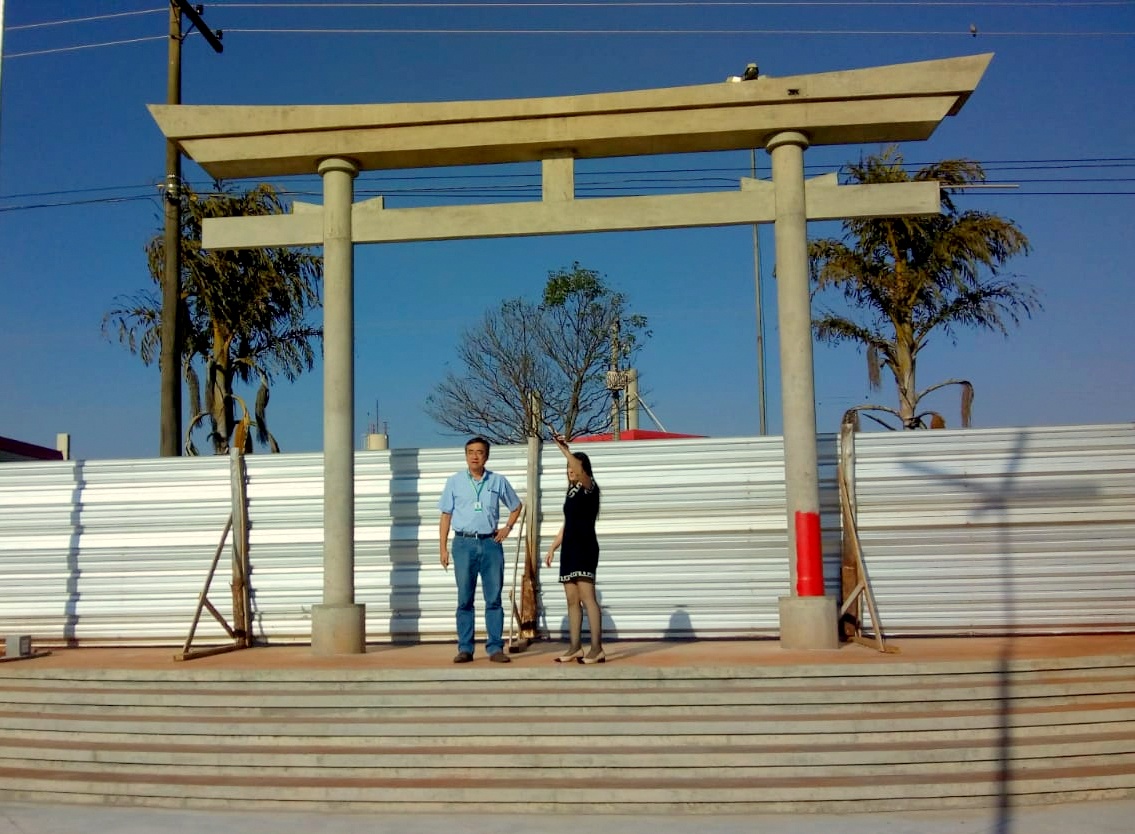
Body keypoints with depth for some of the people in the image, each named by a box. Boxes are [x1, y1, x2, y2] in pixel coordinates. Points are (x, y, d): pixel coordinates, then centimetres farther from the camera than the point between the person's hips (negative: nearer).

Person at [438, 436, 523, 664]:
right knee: (464, 600, 2)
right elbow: (446, 516, 7)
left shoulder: (499, 481, 8)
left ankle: (495, 648, 6)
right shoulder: (455, 482, 6)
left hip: (491, 544, 1)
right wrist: (443, 548, 1)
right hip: (464, 544, 0)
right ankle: (465, 649, 8)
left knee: (494, 599, 1)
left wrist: (507, 527, 6)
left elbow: (516, 506, 21)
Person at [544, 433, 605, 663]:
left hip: (585, 547, -8)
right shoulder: (571, 492, 19)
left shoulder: (589, 487, -3)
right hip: (569, 549, 8)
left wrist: (565, 450, -36)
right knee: (572, 600, 7)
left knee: (587, 597, -14)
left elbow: (581, 473, -27)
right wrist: (553, 547, 17)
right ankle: (575, 648, 10)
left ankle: (597, 649, -15)